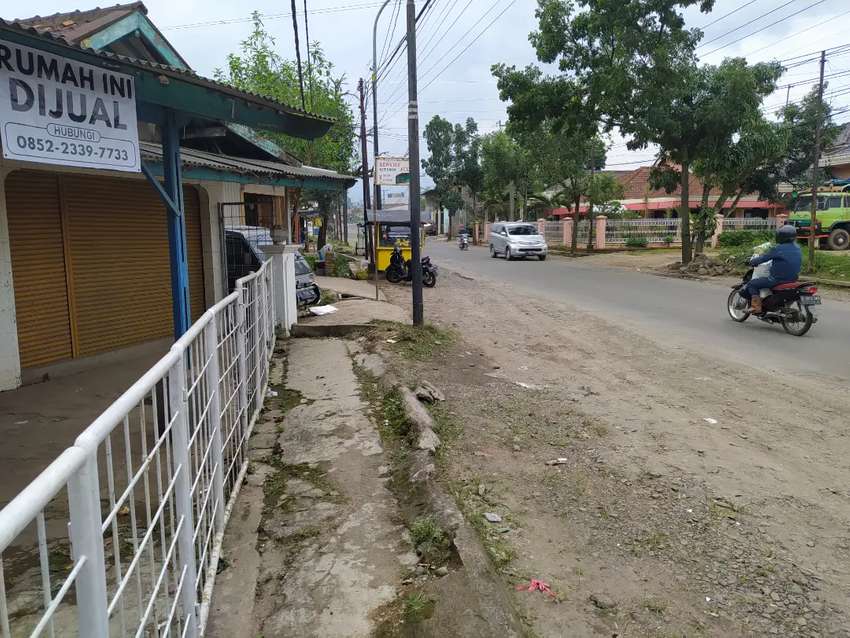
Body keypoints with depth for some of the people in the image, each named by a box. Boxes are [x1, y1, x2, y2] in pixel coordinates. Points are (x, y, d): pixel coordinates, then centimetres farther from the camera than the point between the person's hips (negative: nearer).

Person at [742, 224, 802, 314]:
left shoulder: (778, 249, -18)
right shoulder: (798, 249, 8)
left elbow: (764, 258, -13)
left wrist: (752, 261, 5)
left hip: (778, 279, -9)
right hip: (793, 279, 9)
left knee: (752, 284, 0)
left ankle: (756, 306, -11)